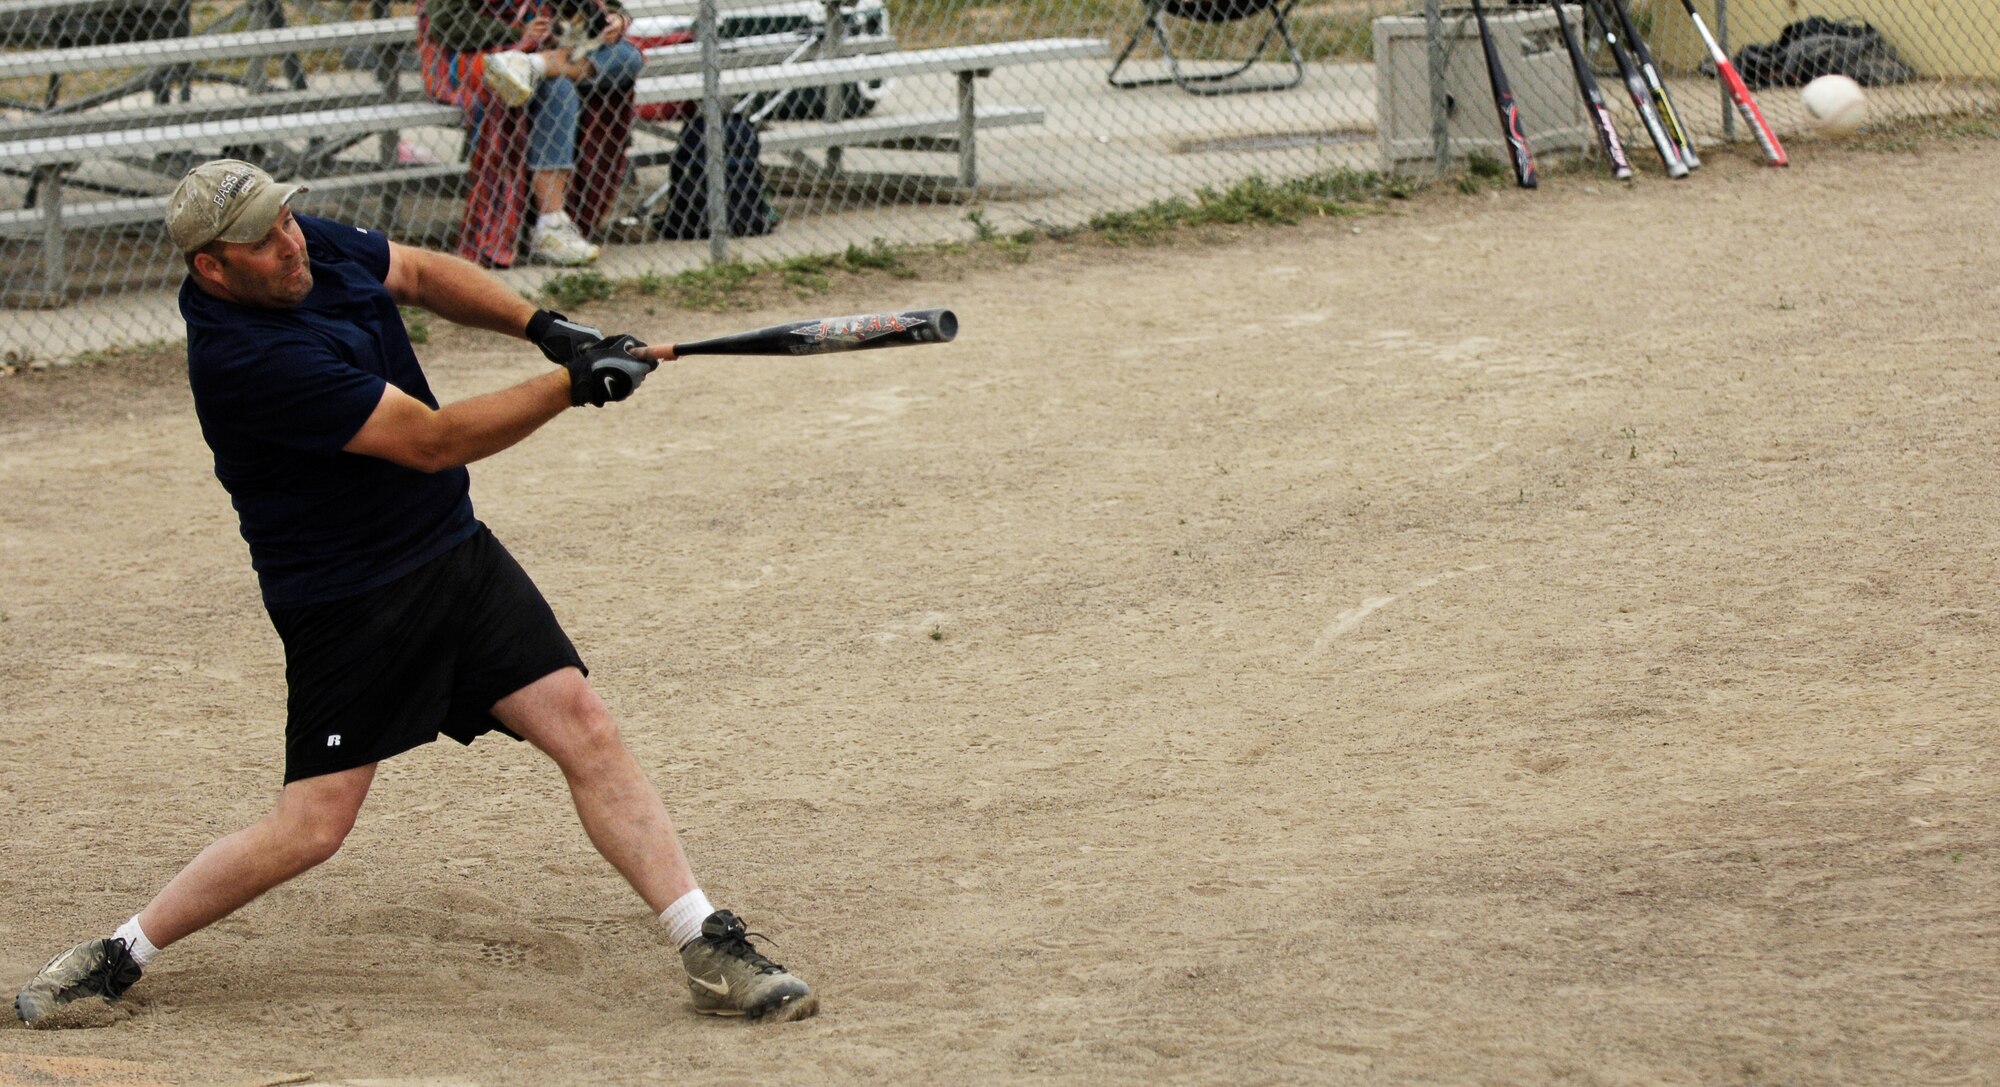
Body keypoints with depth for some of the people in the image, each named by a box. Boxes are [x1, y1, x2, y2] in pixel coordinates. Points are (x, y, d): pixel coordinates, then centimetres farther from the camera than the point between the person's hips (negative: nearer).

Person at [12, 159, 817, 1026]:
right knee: (312, 825, -6)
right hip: (349, 603, -7)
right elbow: (429, 441, -24)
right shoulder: (244, 358, -27)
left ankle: (711, 953, -3)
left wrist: (544, 327, 1)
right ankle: (119, 958, 12)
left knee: (581, 725, -4)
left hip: (457, 551, 7)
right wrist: (573, 385, -22)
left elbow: (422, 274, 17)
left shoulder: (311, 247, -2)